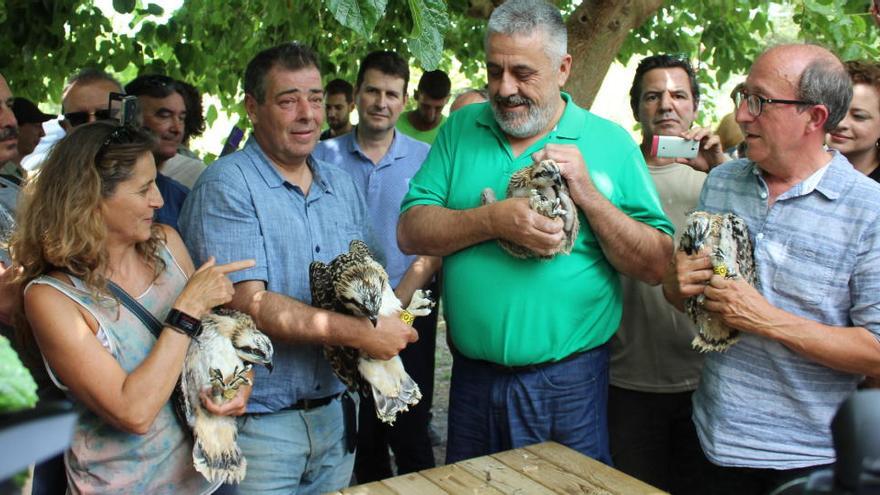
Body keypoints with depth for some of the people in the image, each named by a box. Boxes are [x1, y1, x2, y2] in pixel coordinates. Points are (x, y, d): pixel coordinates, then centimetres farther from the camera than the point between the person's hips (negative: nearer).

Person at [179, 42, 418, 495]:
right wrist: (359, 333, -23)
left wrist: (385, 316, -8)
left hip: (335, 413, 6)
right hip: (259, 422, -6)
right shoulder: (227, 186, -12)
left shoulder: (342, 185, 9)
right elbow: (247, 303, -21)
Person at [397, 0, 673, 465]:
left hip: (569, 385, -2)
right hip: (472, 376, 3)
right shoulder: (461, 129, 3)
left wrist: (588, 194, -18)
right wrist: (493, 220, -22)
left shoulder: (611, 143, -4)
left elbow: (655, 266, -6)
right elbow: (410, 231, -6)